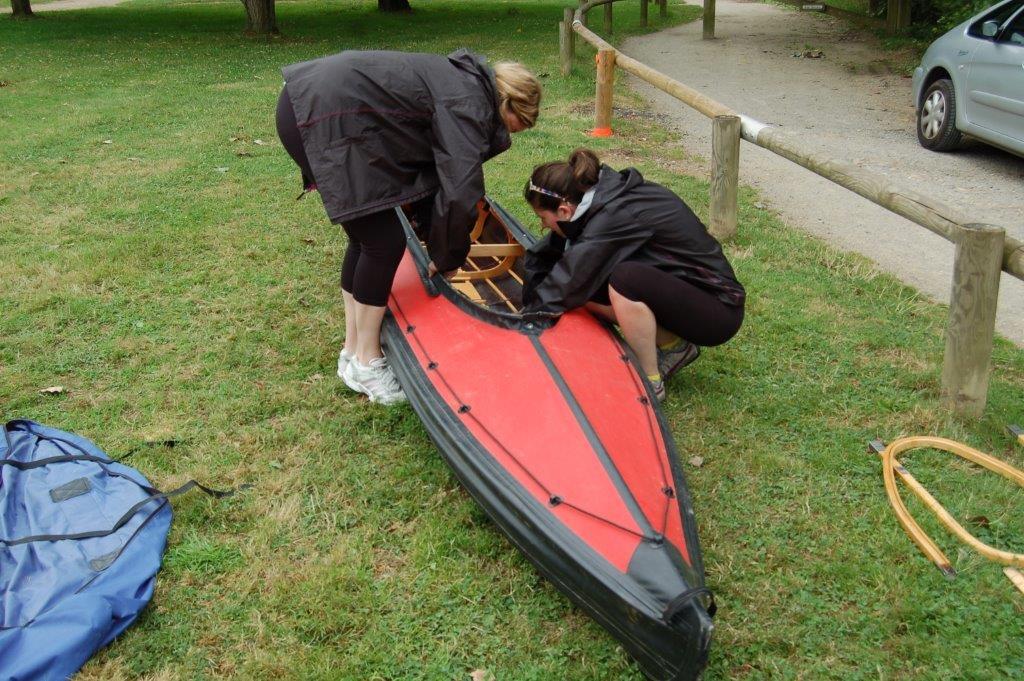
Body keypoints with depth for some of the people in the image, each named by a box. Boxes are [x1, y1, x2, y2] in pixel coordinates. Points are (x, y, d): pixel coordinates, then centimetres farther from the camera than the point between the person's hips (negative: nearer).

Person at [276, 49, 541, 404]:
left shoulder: (465, 83, 18)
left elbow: (434, 168, 24)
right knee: (385, 241, -4)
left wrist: (437, 241, 26)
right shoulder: (468, 105, -11)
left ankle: (353, 349, 26)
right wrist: (448, 257, -4)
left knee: (368, 235, 15)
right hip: (320, 116, -11)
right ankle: (366, 363, 10)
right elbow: (460, 194, -20)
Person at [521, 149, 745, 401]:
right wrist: (530, 306, 4)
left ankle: (651, 384, -13)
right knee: (586, 285, -3)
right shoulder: (602, 195, -2)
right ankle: (673, 346, 7)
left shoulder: (615, 217, -26)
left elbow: (570, 284, -22)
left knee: (625, 278, -32)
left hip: (719, 308, -9)